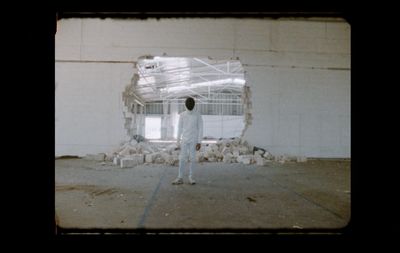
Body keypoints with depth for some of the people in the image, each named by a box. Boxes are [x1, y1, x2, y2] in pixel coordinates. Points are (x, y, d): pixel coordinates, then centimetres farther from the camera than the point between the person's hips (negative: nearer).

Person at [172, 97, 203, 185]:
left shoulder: (198, 115, -6)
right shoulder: (182, 115, 1)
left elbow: (200, 129, -7)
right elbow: (180, 129, 6)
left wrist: (199, 142, -12)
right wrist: (178, 141, 5)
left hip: (194, 140, -2)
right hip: (184, 140, 2)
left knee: (192, 158, 0)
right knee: (182, 158, -3)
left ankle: (190, 177, 8)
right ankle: (180, 178, 0)